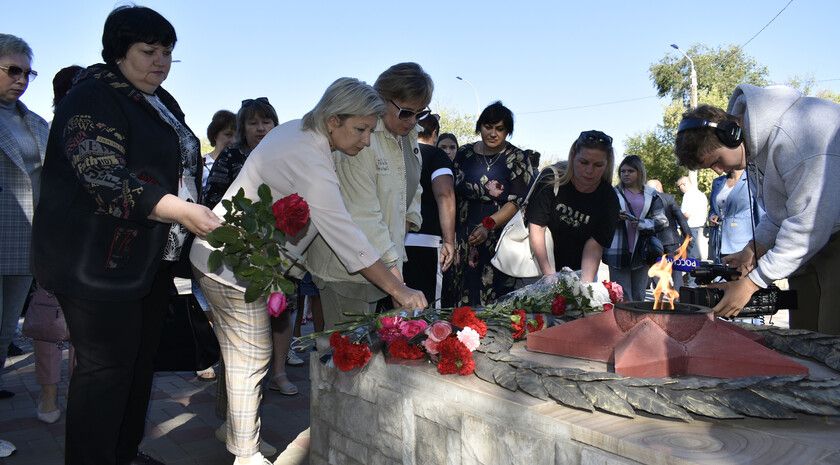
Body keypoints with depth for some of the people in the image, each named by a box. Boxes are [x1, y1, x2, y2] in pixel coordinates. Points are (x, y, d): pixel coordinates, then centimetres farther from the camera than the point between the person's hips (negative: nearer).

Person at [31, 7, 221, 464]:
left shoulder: (162, 102, 15)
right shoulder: (93, 99, -12)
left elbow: (180, 169, 25)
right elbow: (106, 178, -25)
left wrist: (202, 213, 14)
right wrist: (181, 212, -30)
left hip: (152, 259, 9)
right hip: (100, 262, -9)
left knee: (140, 361, 16)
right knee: (105, 368, -2)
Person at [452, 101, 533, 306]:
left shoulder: (517, 159, 0)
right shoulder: (464, 153, 9)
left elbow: (518, 200, -8)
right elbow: (452, 193, 13)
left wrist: (488, 225, -20)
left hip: (500, 237, -3)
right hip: (464, 236, 3)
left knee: (495, 300, -5)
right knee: (462, 294, 2)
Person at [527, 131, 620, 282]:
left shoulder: (609, 200, -10)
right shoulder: (551, 179, -16)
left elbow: (595, 244, -15)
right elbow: (536, 227, -19)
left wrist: (586, 283, -31)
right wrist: (549, 275, -28)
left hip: (579, 270, 1)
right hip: (539, 266, -1)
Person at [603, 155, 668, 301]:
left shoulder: (651, 195, 11)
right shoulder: (614, 193, 8)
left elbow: (662, 221, 4)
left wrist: (641, 223, -12)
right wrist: (615, 217, -17)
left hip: (641, 252, 2)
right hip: (618, 252, -2)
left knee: (639, 297, 9)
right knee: (623, 298, -4)